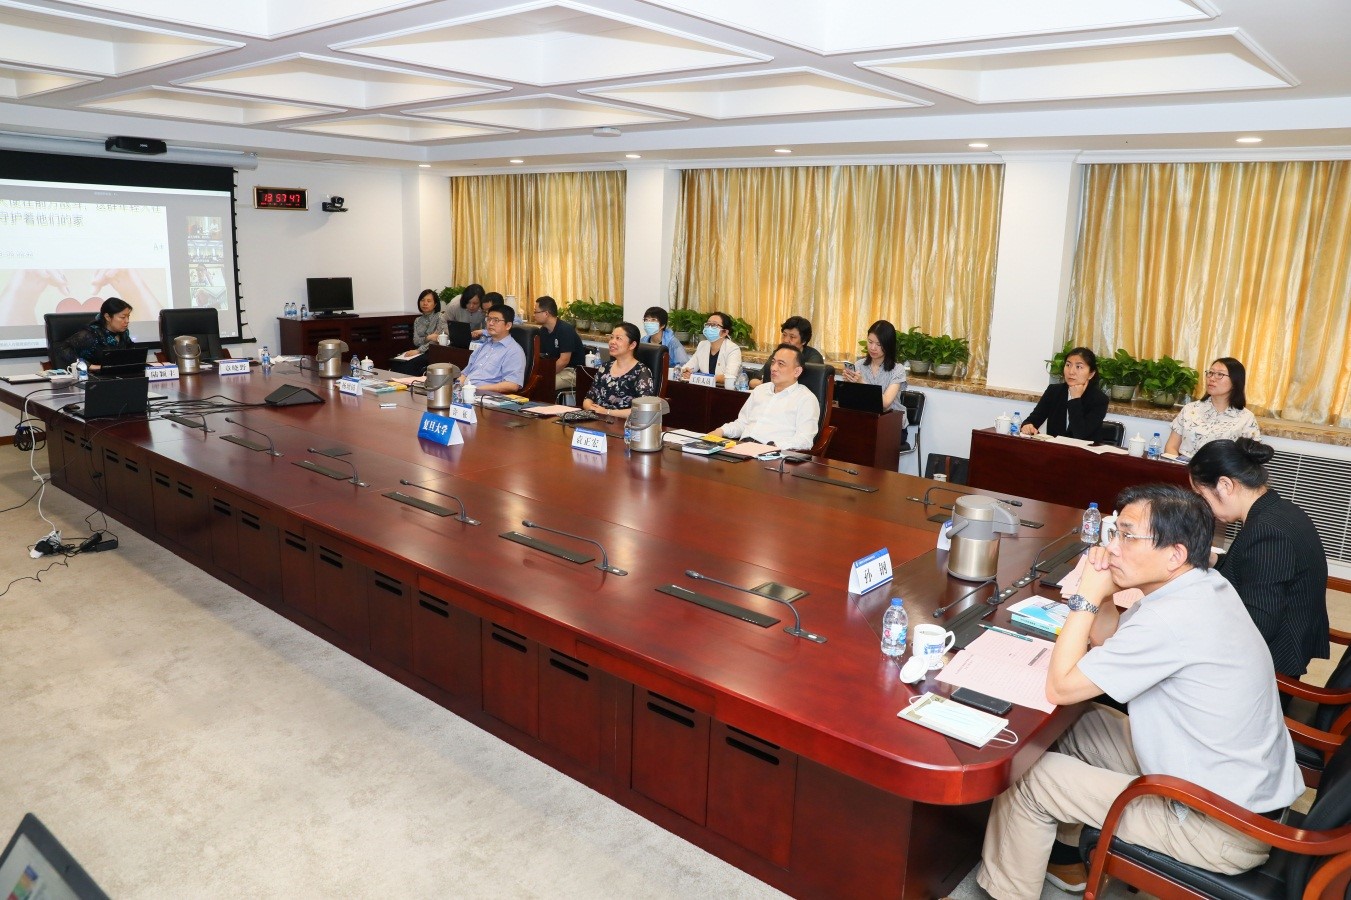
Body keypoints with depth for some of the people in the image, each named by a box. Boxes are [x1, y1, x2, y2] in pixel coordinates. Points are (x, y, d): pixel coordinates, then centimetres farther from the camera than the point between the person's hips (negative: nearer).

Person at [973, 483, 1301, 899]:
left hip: (1227, 829, -9)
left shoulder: (1171, 620, -31)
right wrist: (1101, 593, -8)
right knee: (1084, 726, 17)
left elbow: (1059, 688, -23)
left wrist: (1087, 596, -17)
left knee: (1036, 779, -5)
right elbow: (1113, 645, 10)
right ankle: (1067, 855, 34)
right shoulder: (1205, 584, -2)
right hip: (1254, 789, 9)